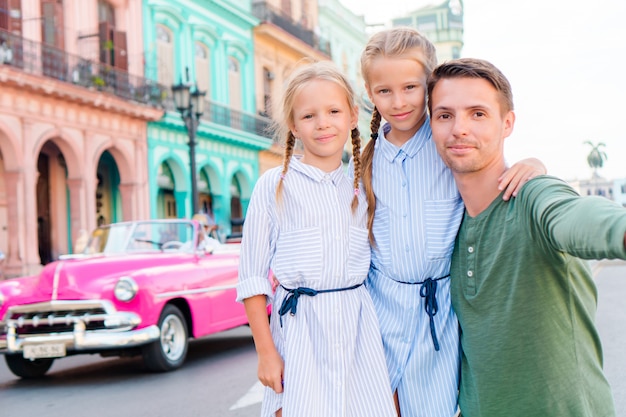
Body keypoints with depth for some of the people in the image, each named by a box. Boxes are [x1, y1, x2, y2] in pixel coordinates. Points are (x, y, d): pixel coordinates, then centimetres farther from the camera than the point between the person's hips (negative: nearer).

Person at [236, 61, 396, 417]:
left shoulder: (360, 190, 10)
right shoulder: (274, 185, -3)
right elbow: (253, 276, -4)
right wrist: (266, 352, -6)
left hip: (358, 326, 3)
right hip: (299, 328, -3)